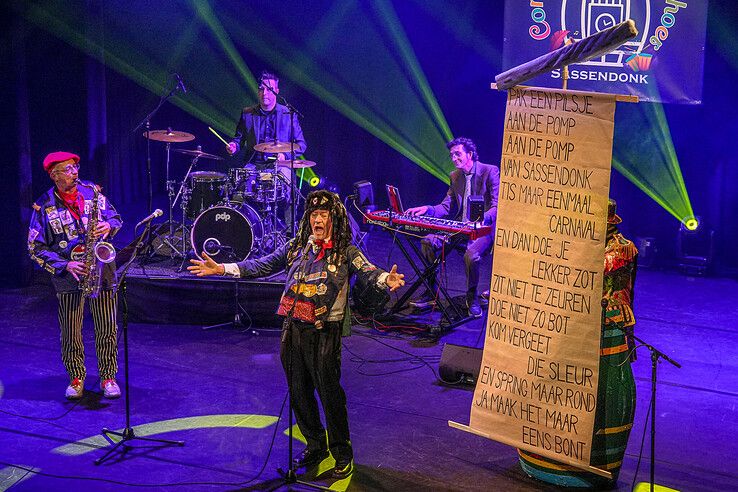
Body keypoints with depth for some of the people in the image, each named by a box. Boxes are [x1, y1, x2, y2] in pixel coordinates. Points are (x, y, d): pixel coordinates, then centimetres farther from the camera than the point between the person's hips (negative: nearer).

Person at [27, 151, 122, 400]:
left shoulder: (92, 193, 5)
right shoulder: (44, 206, -2)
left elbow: (115, 218, 15)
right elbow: (36, 248, -2)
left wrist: (109, 226, -10)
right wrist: (65, 265, -14)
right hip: (68, 276, -1)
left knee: (107, 328, 2)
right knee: (70, 333, 2)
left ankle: (108, 377, 16)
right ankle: (76, 378, 21)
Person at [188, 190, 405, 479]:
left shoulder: (345, 253, -5)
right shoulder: (296, 247, 8)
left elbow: (368, 272, -21)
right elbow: (261, 266, 9)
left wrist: (388, 280, -44)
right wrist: (221, 269, 2)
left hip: (325, 333, -5)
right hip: (294, 330, 5)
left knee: (330, 394, -1)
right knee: (299, 393, 14)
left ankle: (343, 454, 17)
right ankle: (316, 446, 33)